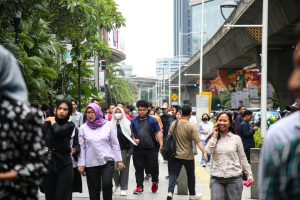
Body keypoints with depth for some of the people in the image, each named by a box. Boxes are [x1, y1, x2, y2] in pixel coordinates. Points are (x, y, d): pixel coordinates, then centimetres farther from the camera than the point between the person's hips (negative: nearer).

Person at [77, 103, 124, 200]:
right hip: (91, 164, 1)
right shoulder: (83, 128, 1)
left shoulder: (108, 125, 0)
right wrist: (81, 164, -1)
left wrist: (119, 160, 2)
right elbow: (81, 147, 2)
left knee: (107, 184, -19)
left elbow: (115, 144, 3)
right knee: (94, 190, 5)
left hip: (107, 161, -1)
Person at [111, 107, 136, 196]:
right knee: (114, 167, -4)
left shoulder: (127, 123, -1)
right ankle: (117, 183, 23)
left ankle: (123, 188, 9)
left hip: (124, 149, -2)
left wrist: (130, 150, -12)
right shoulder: (111, 124, 6)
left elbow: (130, 137, -4)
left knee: (124, 168, 0)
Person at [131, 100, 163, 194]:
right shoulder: (133, 121, 6)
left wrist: (161, 144, -14)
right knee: (139, 168, 5)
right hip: (138, 148, 2)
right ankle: (139, 186, 13)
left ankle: (155, 182, 30)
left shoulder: (153, 120, -1)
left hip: (151, 148, -2)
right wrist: (134, 139, -6)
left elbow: (158, 133, -3)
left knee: (153, 167, 4)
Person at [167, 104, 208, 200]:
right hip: (188, 156, -3)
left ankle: (170, 192, -15)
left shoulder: (174, 124, -1)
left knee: (173, 174, 5)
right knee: (191, 175, 15)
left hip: (175, 154, 3)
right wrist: (204, 152, -20)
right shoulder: (191, 126, -15)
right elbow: (198, 141, -21)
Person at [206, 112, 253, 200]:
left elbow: (242, 158, 6)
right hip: (216, 179, 1)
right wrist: (215, 136, -7)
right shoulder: (213, 138, 7)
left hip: (234, 179, -1)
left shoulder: (236, 138, 2)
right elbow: (208, 152, -11)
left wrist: (249, 174, 4)